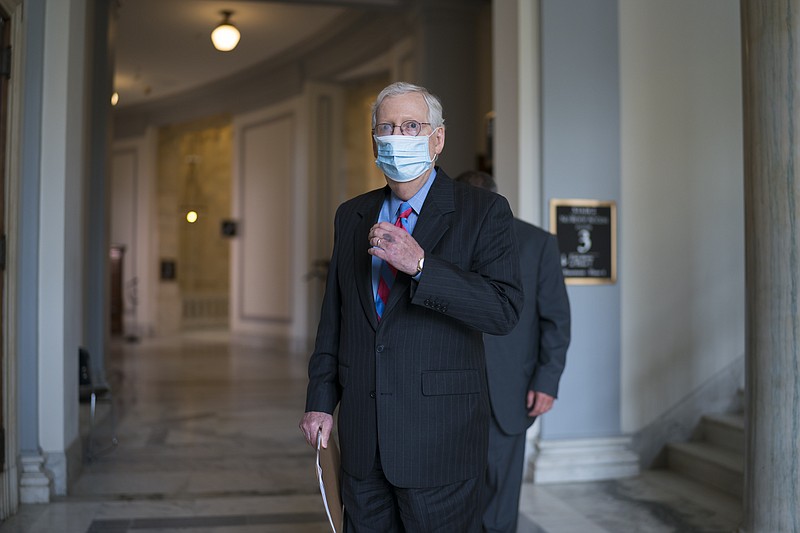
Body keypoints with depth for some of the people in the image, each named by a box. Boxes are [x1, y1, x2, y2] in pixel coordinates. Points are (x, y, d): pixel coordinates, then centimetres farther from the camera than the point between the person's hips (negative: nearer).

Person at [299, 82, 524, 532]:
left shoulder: (483, 211, -5)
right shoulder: (351, 216, 11)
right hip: (363, 436, 5)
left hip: (440, 438, -4)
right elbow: (334, 314, 13)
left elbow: (505, 310, -17)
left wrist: (420, 264, -24)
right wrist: (322, 399, 8)